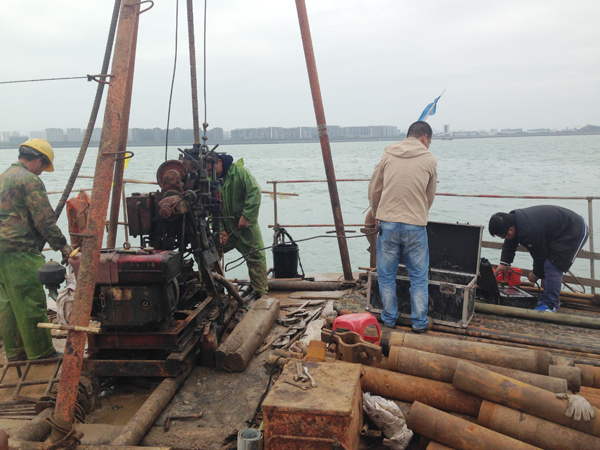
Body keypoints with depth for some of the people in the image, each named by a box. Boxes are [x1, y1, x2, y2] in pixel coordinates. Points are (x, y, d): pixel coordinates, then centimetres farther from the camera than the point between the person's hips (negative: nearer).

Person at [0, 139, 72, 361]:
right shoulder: (30, 180, -10)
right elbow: (44, 220, -14)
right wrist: (62, 245, -5)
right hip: (19, 253, -10)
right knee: (31, 304, -3)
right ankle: (42, 355, 4)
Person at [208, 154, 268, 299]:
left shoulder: (239, 171, -11)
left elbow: (254, 192, -17)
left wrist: (246, 216, -21)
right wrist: (221, 230, -3)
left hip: (246, 224, -5)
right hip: (227, 226, 6)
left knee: (255, 257, -2)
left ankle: (261, 291, 9)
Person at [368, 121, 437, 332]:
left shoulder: (387, 156, 6)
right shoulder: (430, 160, 3)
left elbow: (374, 190, 9)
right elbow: (430, 196, 10)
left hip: (387, 222, 1)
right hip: (416, 225, -1)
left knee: (386, 274, 13)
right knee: (419, 276, 11)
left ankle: (389, 319, 22)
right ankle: (419, 322, 19)